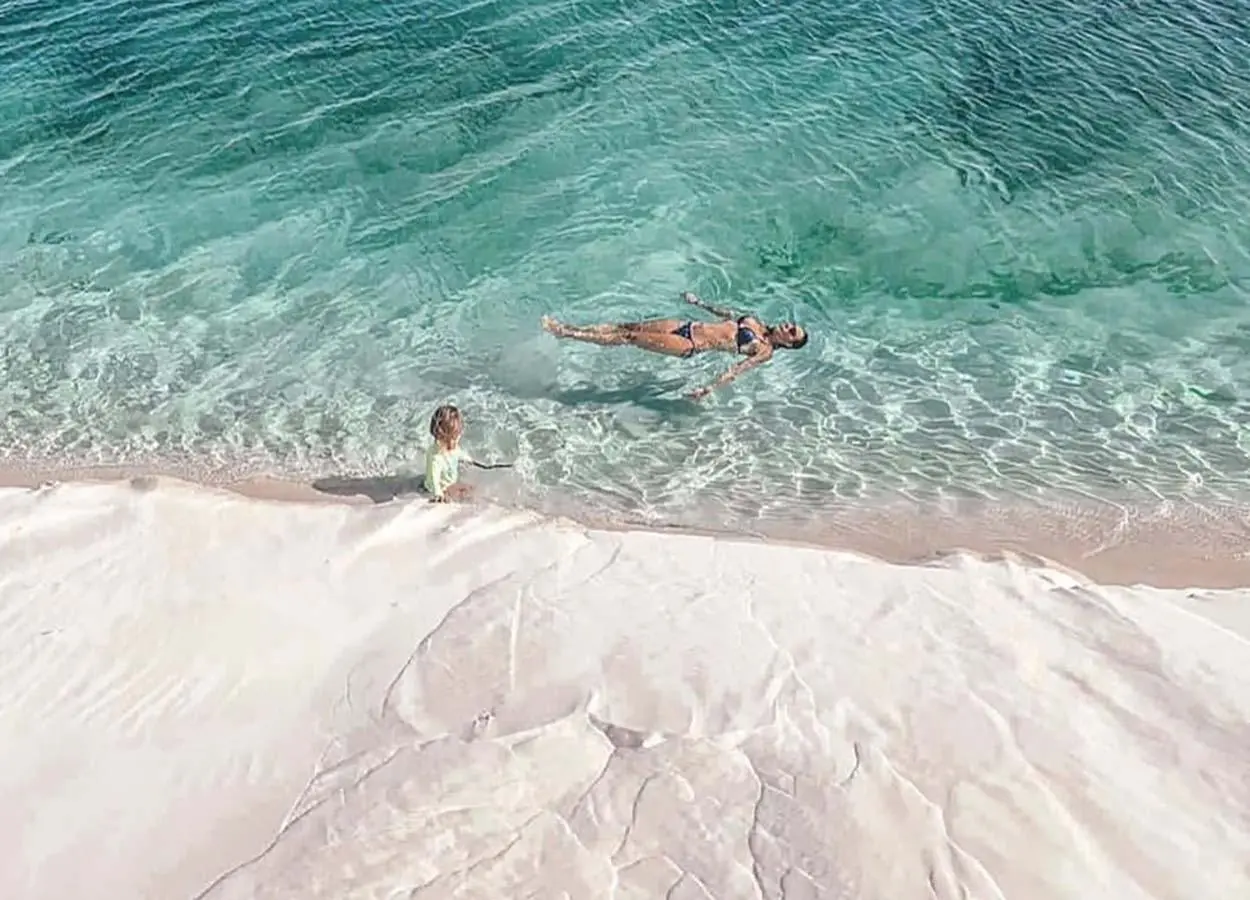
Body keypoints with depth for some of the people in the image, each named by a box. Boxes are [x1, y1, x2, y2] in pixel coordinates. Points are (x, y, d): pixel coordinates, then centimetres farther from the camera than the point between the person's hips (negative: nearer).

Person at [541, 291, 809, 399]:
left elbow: (737, 369, -20)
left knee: (630, 337, -11)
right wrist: (698, 302, 30)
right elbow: (727, 313, 26)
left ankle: (567, 333, -4)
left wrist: (710, 388, -33)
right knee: (627, 325, 0)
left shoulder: (764, 351, -8)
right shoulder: (755, 322, 13)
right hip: (689, 326, 7)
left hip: (690, 346, -7)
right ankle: (570, 327, 7)